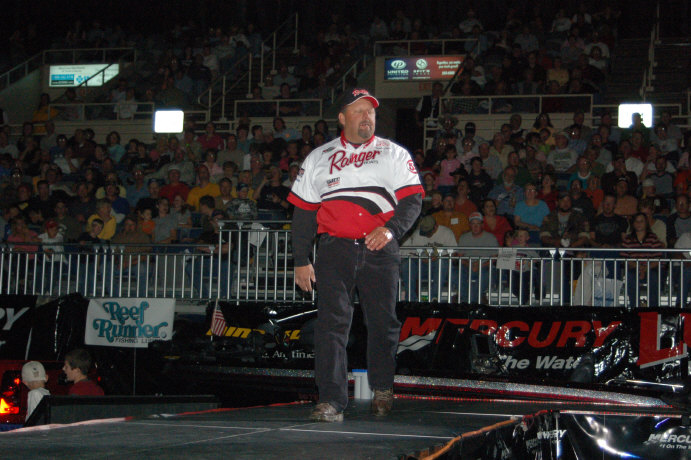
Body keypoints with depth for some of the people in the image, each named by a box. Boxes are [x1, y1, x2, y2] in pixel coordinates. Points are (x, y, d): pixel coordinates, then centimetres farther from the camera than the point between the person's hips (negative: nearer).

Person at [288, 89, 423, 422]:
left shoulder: (394, 154, 12)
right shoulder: (319, 158, 15)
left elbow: (412, 199, 3)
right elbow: (303, 211, 14)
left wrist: (391, 229, -16)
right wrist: (301, 261, 8)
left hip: (380, 250, 0)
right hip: (334, 248, 0)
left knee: (383, 322, 5)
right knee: (332, 322, -11)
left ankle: (382, 389, 28)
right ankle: (331, 401, -14)